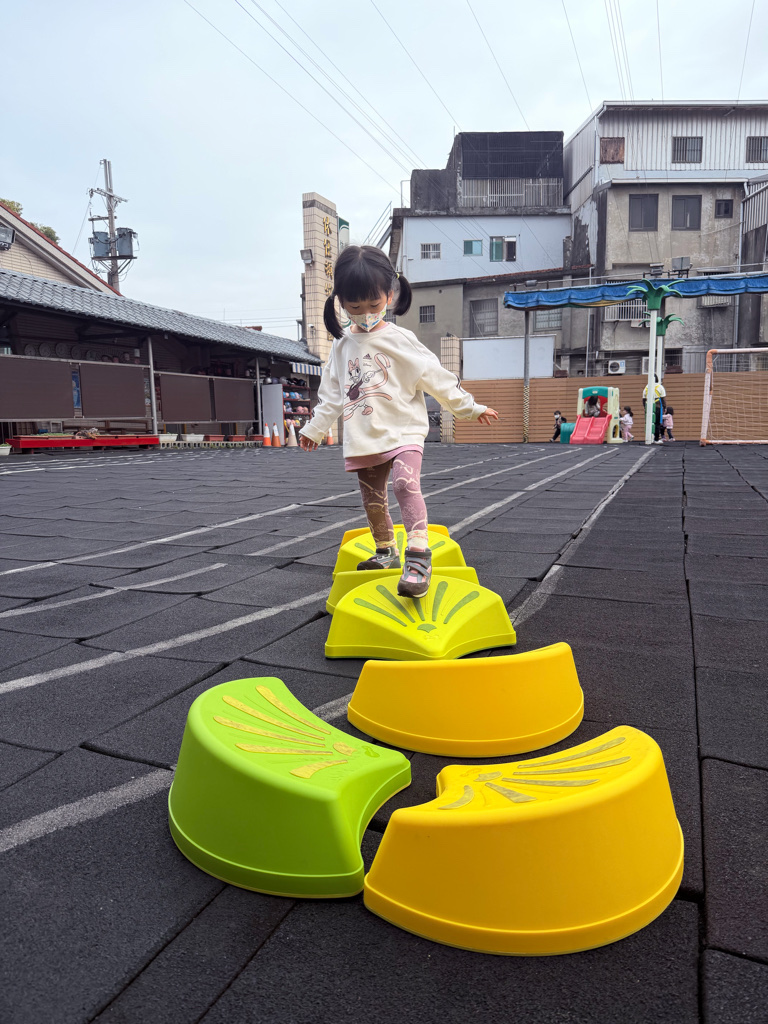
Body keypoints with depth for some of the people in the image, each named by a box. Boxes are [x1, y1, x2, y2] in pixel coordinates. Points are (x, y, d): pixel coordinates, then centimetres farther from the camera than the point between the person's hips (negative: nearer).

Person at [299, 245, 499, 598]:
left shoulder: (399, 340, -5)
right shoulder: (342, 345, 9)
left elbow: (435, 377, -2)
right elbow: (331, 393, 17)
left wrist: (470, 407, 0)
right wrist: (315, 428, 19)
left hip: (402, 430, -5)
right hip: (363, 439, 5)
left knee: (405, 483, -27)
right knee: (372, 499, 13)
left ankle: (418, 558, -32)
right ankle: (386, 552, 32)